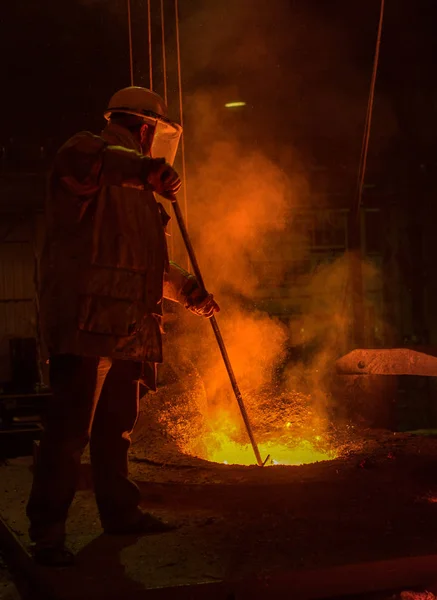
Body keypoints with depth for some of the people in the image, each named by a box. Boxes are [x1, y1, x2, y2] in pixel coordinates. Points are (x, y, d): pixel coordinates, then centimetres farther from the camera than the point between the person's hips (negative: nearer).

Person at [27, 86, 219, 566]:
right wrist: (146, 168, -44)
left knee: (117, 425, 16)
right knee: (69, 428, -9)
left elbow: (151, 262, 34)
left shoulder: (135, 190, 27)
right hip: (86, 323, -9)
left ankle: (120, 510, 28)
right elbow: (79, 161, -30)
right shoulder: (89, 149, -1)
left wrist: (190, 291, 24)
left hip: (125, 328, 9)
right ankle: (46, 530, -3)